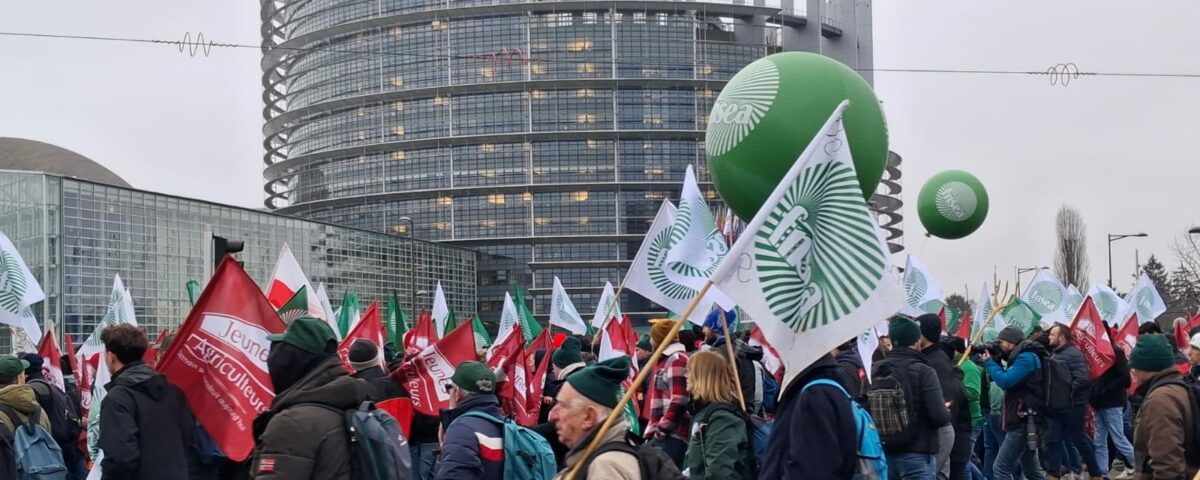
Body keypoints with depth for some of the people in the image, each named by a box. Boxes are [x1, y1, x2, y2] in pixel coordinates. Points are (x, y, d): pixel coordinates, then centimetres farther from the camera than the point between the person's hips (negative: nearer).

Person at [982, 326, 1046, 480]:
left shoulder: (1026, 358, -13)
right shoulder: (1022, 357, 18)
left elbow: (1005, 381, -22)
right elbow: (1006, 380, 19)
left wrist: (989, 362, -7)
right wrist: (995, 360, 5)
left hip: (1023, 423, -11)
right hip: (1024, 422, 11)